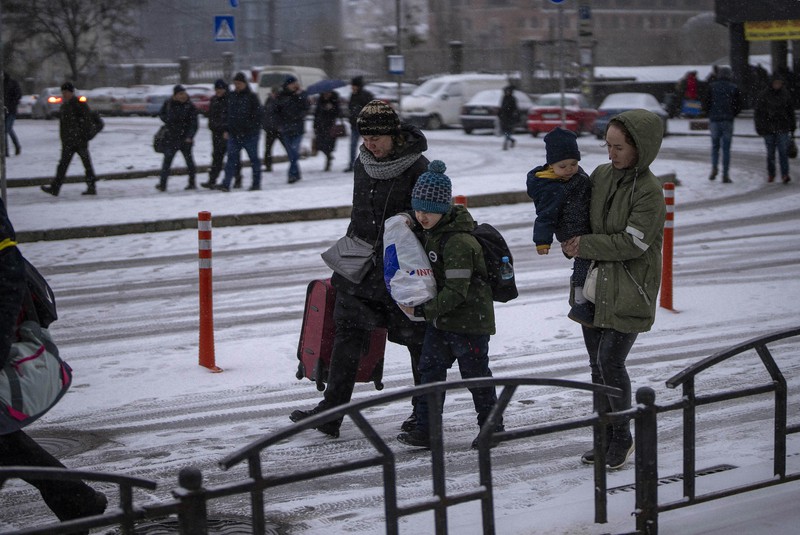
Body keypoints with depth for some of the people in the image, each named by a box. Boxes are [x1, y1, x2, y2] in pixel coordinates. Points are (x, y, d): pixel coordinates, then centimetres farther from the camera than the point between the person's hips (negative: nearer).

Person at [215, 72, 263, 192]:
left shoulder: (252, 97, -6)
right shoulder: (232, 97, 12)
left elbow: (259, 114, -8)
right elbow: (229, 114, 18)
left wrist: (251, 127, -14)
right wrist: (227, 130, 12)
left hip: (250, 134, -5)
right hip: (234, 134, 5)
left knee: (254, 158, 6)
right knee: (232, 157, -4)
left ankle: (256, 183, 15)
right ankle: (226, 184, -11)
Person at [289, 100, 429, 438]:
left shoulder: (417, 167, -12)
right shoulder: (363, 163, 8)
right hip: (363, 265, 6)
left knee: (418, 338, 5)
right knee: (347, 335, 2)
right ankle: (331, 411, 5)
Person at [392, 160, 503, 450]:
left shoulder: (458, 242, -26)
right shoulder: (432, 231, 4)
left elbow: (457, 292, -29)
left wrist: (422, 310, -27)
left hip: (469, 320, -9)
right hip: (441, 319, 9)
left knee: (475, 374, 5)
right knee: (430, 369, 7)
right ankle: (425, 429, 12)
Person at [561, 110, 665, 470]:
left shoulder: (649, 191, -15)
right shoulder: (601, 176, 5)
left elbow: (632, 243, -19)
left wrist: (585, 245, -14)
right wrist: (571, 244, -3)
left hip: (629, 292, -7)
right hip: (595, 285, 7)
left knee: (611, 362, -10)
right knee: (597, 364, 12)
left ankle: (622, 438, 9)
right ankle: (605, 437, 24)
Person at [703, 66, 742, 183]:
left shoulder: (712, 86, 0)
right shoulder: (734, 88, 0)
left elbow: (705, 103, 0)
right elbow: (739, 106, 2)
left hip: (714, 120, 0)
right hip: (728, 121, 0)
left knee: (715, 146, 16)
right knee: (726, 148, 2)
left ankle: (714, 168, -3)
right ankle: (725, 175, -1)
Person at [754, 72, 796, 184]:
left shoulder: (785, 94, 5)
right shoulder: (763, 95, -1)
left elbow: (790, 111, 14)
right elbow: (757, 113, 4)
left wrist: (792, 127, 13)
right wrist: (759, 128, -1)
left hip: (782, 128, 1)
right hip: (768, 129, 0)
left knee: (783, 151, -11)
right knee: (770, 153, 5)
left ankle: (785, 175, -16)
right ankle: (770, 175, 18)